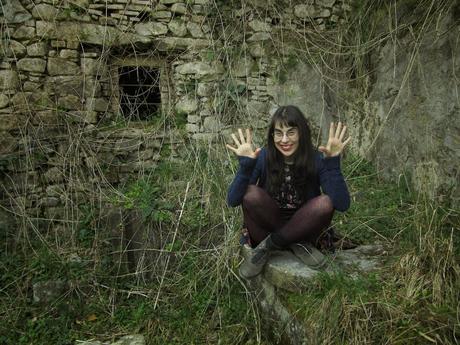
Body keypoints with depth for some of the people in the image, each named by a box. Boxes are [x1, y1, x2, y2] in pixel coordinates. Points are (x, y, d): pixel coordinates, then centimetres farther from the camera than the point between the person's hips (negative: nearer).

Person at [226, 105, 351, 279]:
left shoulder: (316, 159, -15)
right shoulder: (263, 158, -14)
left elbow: (342, 205, -27)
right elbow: (233, 201, -23)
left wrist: (333, 162, -35)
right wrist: (245, 164, -36)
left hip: (301, 227, 1)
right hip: (269, 226, 0)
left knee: (325, 203, -29)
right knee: (251, 194, -28)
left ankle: (267, 245, -15)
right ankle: (296, 244, -12)